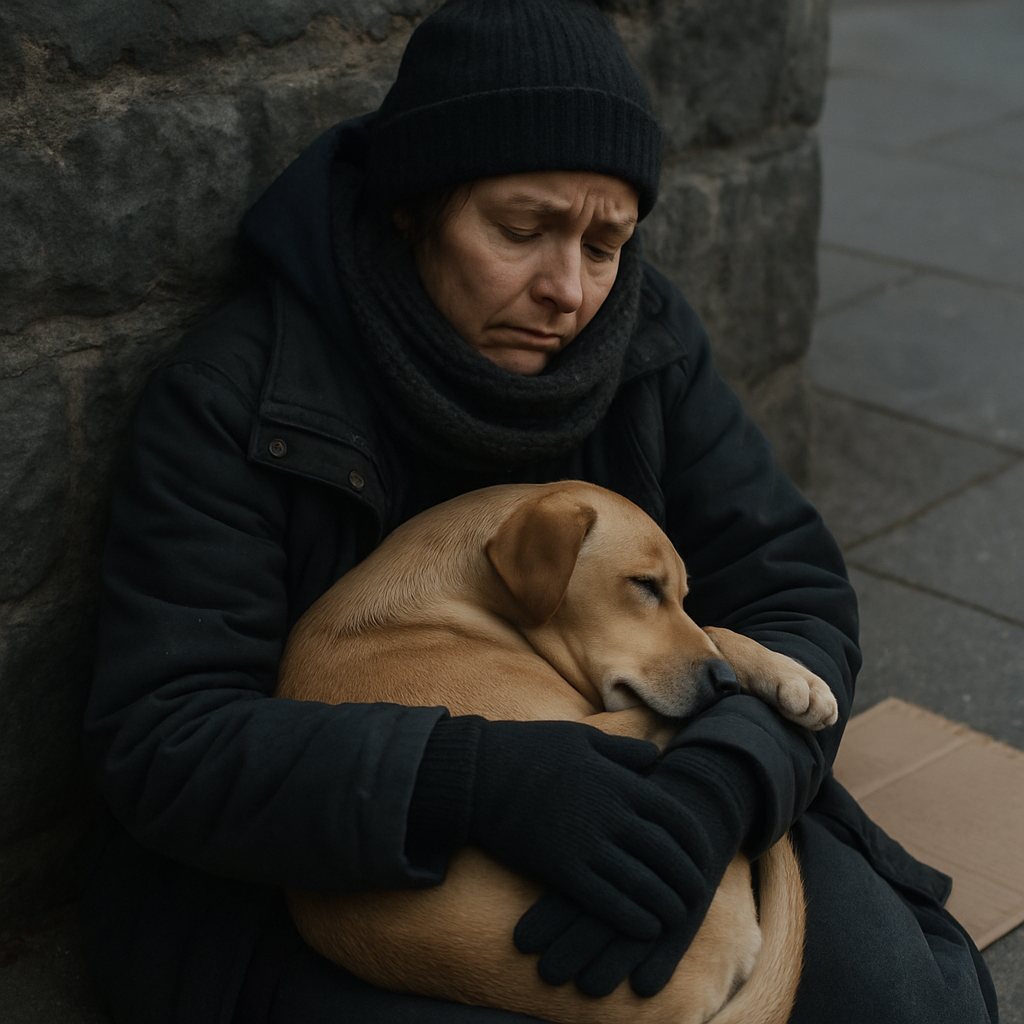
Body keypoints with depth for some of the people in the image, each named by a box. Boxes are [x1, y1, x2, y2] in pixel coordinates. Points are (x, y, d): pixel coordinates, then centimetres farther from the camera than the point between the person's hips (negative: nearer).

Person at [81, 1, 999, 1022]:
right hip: (332, 876, -3)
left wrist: (718, 785, -30)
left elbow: (794, 599, -6)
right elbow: (162, 743, -21)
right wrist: (473, 779, -38)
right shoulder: (232, 399, -17)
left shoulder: (648, 344, -5)